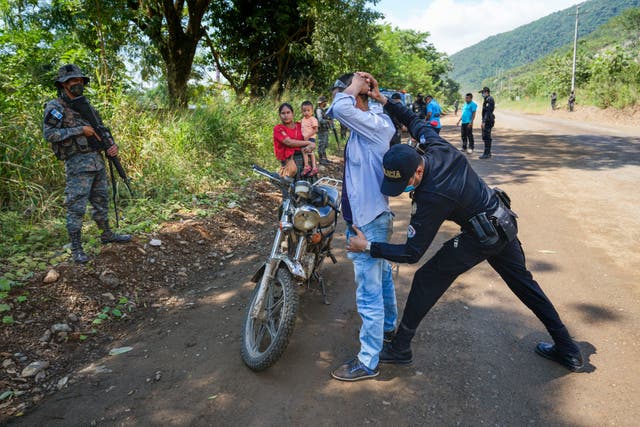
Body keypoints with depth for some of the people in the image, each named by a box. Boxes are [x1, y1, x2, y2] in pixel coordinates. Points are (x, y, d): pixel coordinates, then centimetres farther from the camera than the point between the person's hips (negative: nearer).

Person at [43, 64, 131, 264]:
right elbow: (49, 133, -17)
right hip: (78, 164, -7)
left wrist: (112, 145, -1)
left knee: (101, 202, 17)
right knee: (76, 207, -3)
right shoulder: (55, 107, -6)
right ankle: (76, 249, 4)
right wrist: (80, 130, -18)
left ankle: (107, 235, 33)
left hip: (98, 161, 7)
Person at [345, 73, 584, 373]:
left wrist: (368, 246, -18)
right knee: (524, 284, 21)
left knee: (426, 281, 2)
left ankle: (400, 349, 13)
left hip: (480, 239, -8)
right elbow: (416, 122, 9)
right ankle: (568, 351, 34)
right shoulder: (439, 148, -13)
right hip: (505, 222, 9)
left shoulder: (431, 198, -30)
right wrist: (384, 101, 4)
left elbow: (412, 253, -22)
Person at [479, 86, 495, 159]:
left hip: (488, 121, -11)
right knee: (486, 137, 13)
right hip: (487, 121, 11)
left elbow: (488, 111, -21)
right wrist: (483, 121, 22)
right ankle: (488, 153, 18)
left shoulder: (489, 99, -15)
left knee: (486, 137, -9)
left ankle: (487, 154, -7)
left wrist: (484, 122, -23)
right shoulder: (487, 99, 18)